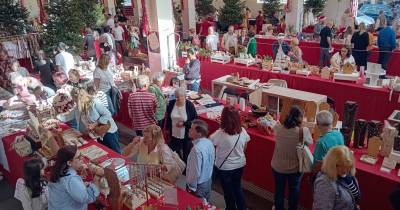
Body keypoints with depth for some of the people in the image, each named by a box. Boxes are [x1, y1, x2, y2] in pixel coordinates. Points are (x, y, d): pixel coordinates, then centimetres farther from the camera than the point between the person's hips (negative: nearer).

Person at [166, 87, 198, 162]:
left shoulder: (189, 105, -13)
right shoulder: (171, 103, -4)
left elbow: (195, 120, -9)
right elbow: (168, 117, 10)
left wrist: (184, 123, -21)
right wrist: (167, 129, 13)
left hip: (186, 136, -3)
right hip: (174, 135, 3)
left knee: (186, 155, 11)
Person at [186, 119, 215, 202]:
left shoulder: (197, 149, -32)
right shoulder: (209, 143, -7)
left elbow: (195, 172, -27)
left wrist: (191, 187, -13)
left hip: (198, 185, -7)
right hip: (208, 181, 7)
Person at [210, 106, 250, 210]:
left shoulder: (219, 134, -28)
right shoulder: (242, 131, -14)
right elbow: (244, 148, 2)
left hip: (224, 167, -4)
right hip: (240, 165, 4)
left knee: (228, 190, 20)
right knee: (237, 187, 27)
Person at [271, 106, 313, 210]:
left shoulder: (277, 128, -17)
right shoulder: (303, 131, -24)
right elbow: (310, 142, -3)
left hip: (278, 166, 2)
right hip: (295, 168, -1)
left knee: (279, 190, 23)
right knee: (294, 191, 24)